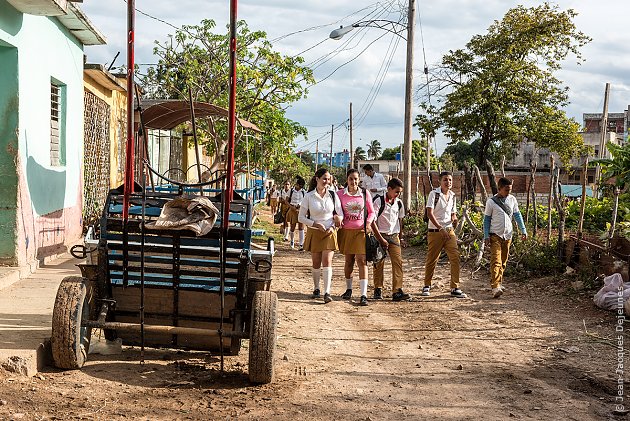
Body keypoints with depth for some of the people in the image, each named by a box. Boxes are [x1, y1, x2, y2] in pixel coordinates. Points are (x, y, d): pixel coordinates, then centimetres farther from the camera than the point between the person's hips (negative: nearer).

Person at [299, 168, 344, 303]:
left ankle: (327, 292, -16)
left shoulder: (333, 195, 2)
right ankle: (316, 289, 27)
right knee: (316, 263, 8)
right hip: (314, 232, 0)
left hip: (330, 232, 0)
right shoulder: (309, 197, -3)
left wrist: (333, 227, -7)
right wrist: (315, 224, -14)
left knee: (327, 260, -12)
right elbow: (301, 217, -2)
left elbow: (340, 215, 7)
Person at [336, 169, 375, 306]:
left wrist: (368, 223, -7)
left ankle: (363, 295, -13)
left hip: (361, 231, -1)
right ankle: (348, 289, 32)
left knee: (361, 260, -10)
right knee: (349, 260, 12)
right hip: (346, 230, 1)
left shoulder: (365, 193, 3)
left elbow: (371, 212, 10)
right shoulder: (340, 194, 2)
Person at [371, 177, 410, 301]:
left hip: (394, 236, 4)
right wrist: (381, 239, -12)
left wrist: (400, 238, 19)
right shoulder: (379, 201, -9)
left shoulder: (399, 203, 6)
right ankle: (378, 290, 14)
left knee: (398, 261, -8)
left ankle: (397, 291, -11)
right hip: (380, 235, -4)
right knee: (379, 263, 1)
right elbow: (372, 221, -11)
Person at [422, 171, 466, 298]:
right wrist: (440, 228, -19)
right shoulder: (434, 194, -7)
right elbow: (429, 213, -14)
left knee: (455, 257, -8)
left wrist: (454, 219, -4)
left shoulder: (452, 195, 11)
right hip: (435, 231, -5)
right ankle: (427, 286, 22)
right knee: (432, 260, 4)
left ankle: (455, 288, -3)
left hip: (449, 231, 5)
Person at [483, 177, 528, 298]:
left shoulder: (512, 199, 6)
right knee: (496, 261, -15)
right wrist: (486, 236, -7)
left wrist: (523, 230, 6)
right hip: (495, 235, -4)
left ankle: (499, 283, 23)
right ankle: (495, 288, -24)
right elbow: (487, 219, -1)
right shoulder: (491, 201, -5)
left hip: (507, 235, 5)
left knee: (503, 261, 11)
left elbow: (517, 215, 13)